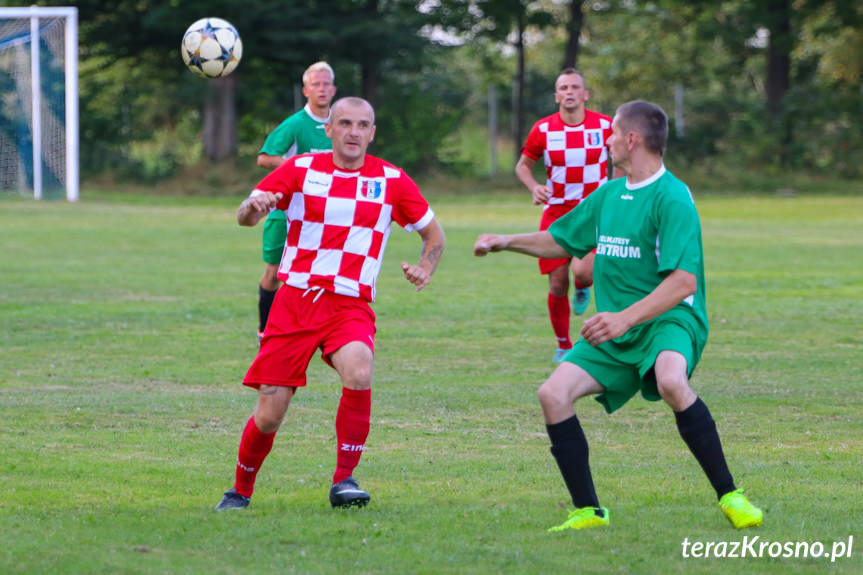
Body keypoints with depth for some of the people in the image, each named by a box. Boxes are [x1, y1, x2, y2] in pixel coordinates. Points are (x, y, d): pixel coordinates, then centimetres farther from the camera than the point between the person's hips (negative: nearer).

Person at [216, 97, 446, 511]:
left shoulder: (391, 181, 4)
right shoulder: (301, 169, 3)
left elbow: (433, 233, 16)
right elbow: (244, 217, 1)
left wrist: (425, 268, -5)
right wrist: (255, 206, -24)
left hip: (351, 305, 0)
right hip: (294, 301, 0)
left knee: (359, 372, -33)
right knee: (269, 414, -4)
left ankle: (344, 480, -19)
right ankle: (240, 491, 23)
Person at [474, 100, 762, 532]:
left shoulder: (672, 198, -12)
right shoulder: (608, 195, 15)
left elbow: (683, 282, -22)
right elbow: (560, 241, 32)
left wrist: (625, 318, -30)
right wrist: (507, 242, 22)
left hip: (668, 320, -8)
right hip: (614, 332, 8)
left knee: (670, 382, -39)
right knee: (554, 394, -12)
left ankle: (728, 495, -26)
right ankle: (587, 511, -1)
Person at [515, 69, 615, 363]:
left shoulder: (605, 126, -5)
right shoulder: (543, 129, -5)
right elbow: (523, 165, 8)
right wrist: (534, 187, -12)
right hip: (556, 211, 1)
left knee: (584, 271, -25)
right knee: (557, 284, -2)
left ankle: (582, 288, 15)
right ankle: (563, 346, 19)